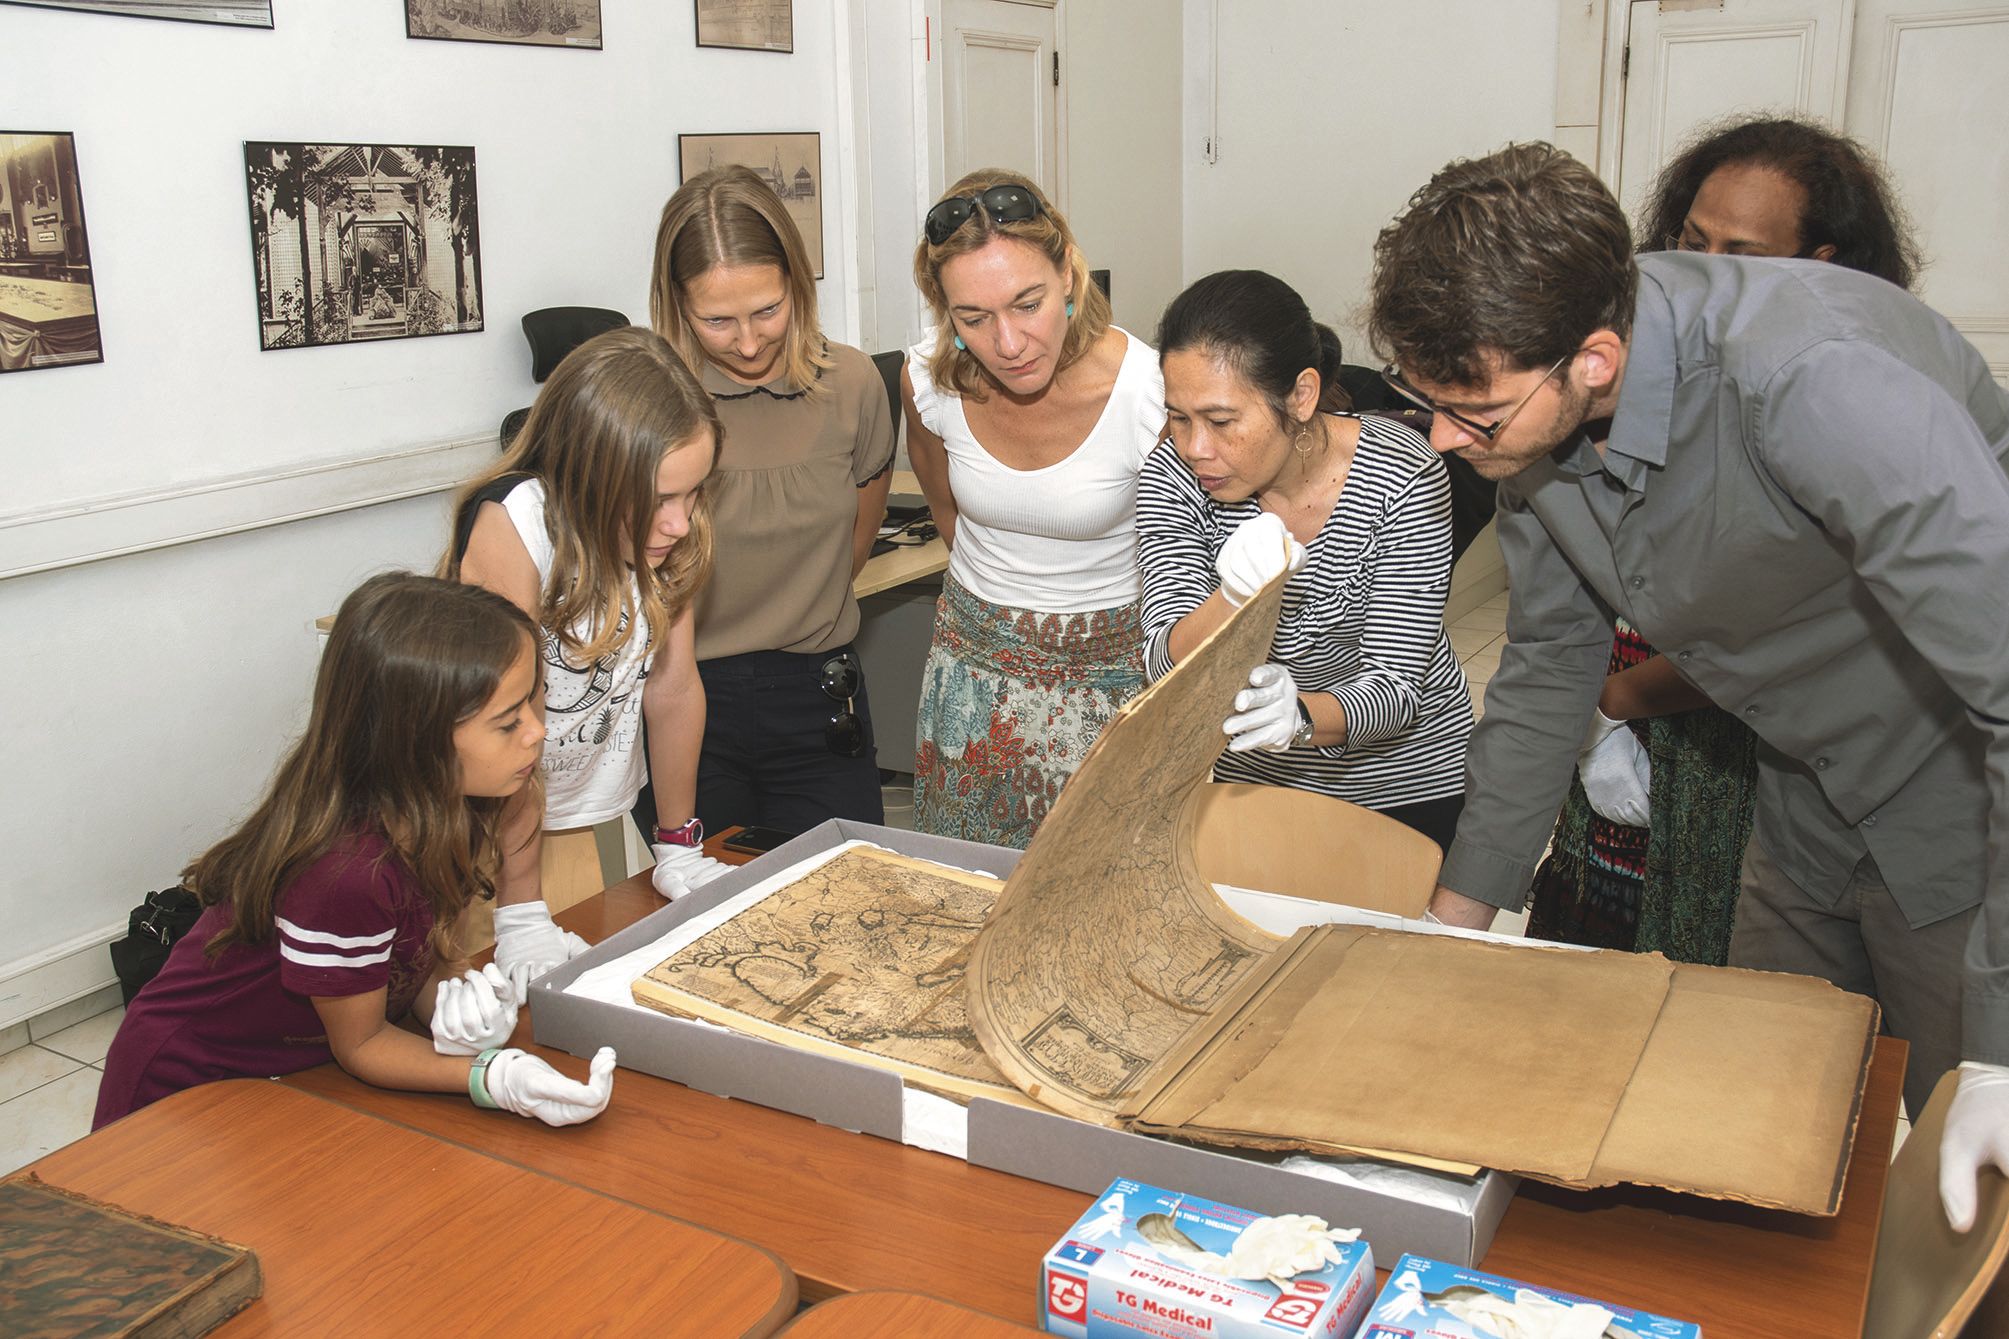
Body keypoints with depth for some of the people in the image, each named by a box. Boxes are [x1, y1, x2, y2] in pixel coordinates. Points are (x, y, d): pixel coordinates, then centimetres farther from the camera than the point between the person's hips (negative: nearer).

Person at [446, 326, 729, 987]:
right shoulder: (513, 526, -29)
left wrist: (677, 850, 5)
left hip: (596, 818, 5)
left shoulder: (667, 526, -13)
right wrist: (522, 916, -22)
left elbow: (673, 686, -4)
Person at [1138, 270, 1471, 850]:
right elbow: (1164, 666, -26)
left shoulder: (1404, 477, -26)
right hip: (1250, 776, 2)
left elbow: (1395, 684, -25)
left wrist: (1301, 716, -46)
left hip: (1407, 779, -2)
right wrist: (1234, 599, -47)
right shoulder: (1174, 475, -19)